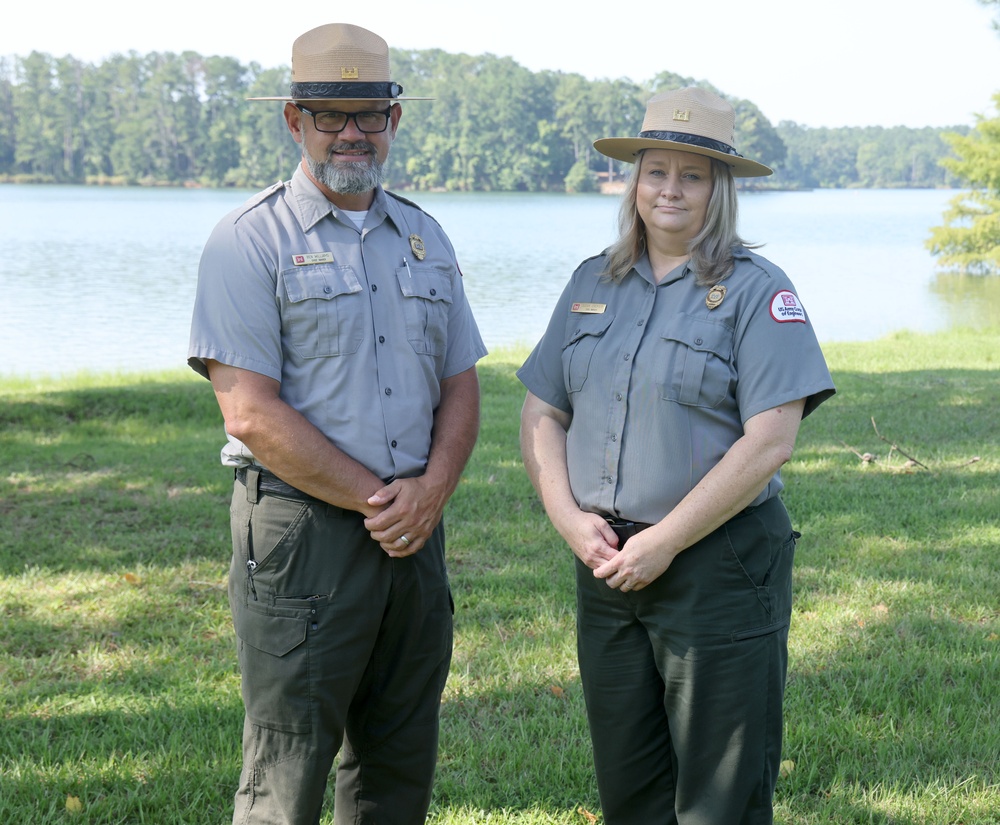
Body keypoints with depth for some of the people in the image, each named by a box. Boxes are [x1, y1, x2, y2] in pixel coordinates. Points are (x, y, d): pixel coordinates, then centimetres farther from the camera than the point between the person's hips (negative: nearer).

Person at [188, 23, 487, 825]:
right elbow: (253, 412, -13)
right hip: (302, 528, -6)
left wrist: (427, 492, -5)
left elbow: (460, 387, 14)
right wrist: (374, 499, -12)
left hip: (415, 528, 6)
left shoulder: (425, 238, 13)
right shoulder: (250, 241, -5)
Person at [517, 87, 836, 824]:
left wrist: (665, 541, -16)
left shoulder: (756, 290, -6)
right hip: (608, 563, 5)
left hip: (720, 565, -5)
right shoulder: (593, 284, 11)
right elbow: (541, 413, 10)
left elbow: (770, 442, -15)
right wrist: (570, 518, -6)